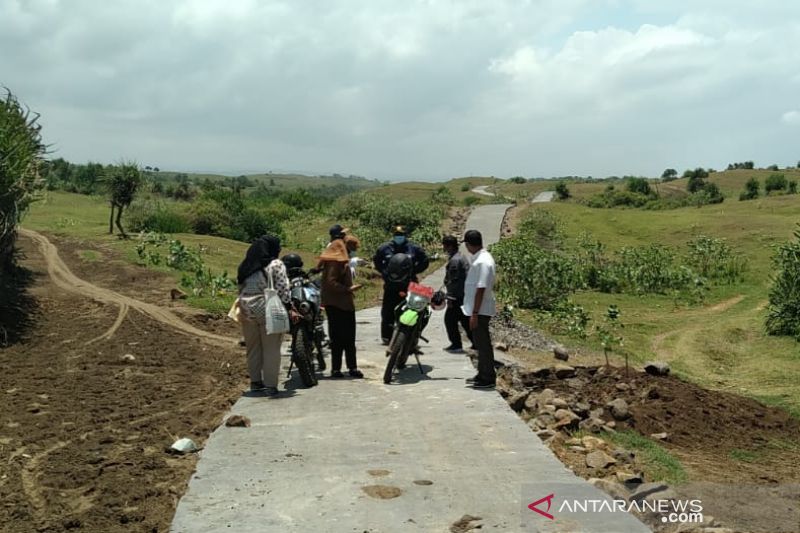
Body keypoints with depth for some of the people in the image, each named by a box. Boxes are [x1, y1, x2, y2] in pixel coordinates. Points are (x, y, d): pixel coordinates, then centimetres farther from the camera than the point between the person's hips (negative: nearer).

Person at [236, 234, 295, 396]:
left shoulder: (245, 266, 12)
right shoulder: (276, 264, -6)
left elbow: (240, 288, 14)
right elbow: (283, 289, -10)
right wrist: (289, 309, -6)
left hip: (247, 311, 6)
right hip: (268, 311, -6)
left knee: (253, 348, 15)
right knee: (271, 349, 1)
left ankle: (255, 382, 23)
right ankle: (270, 385, 1)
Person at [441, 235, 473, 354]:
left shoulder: (454, 260, -16)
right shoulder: (461, 257, 16)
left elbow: (453, 280, -19)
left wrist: (450, 298, -17)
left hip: (458, 297, -10)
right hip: (466, 296, 10)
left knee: (450, 319, -2)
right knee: (465, 321, 14)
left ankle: (456, 345, 0)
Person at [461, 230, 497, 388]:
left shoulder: (482, 262, -21)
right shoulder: (483, 257, 10)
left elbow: (480, 289, -24)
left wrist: (474, 313, -22)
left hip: (480, 310, -10)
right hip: (479, 309, 10)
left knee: (483, 344, -2)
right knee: (481, 342, 17)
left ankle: (488, 379, 6)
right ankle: (483, 375, 27)